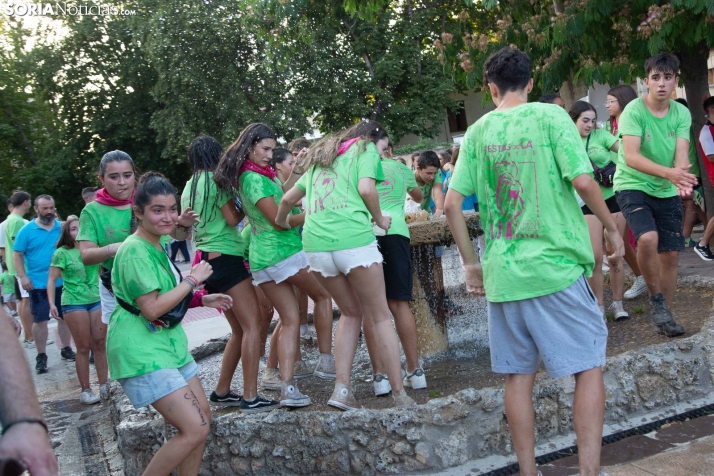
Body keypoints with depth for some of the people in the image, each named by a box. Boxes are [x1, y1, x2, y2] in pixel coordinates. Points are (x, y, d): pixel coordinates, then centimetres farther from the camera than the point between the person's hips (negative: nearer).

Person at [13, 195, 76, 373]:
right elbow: (17, 255, -3)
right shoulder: (27, 230, -4)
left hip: (62, 282, 3)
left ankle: (66, 349, 25)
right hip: (38, 284, -3)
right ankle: (41, 356, 10)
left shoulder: (62, 228, 3)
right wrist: (23, 277, -12)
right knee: (39, 320, 2)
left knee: (64, 317, 11)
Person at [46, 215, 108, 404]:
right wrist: (51, 303, -13)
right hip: (74, 303, -4)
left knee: (100, 345, 3)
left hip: (97, 300, 4)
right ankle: (85, 390, 5)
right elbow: (52, 280, -4)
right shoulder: (62, 253, -2)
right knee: (83, 347, -2)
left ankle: (104, 386, 9)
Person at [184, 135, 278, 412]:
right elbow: (233, 218, -11)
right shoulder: (215, 179, -7)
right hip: (225, 257, -9)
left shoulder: (189, 187, 17)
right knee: (253, 325, -11)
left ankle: (221, 392, 15)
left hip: (207, 258, 9)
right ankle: (250, 397, -16)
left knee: (240, 330, 12)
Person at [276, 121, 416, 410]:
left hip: (315, 244, 6)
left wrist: (281, 222, 49)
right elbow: (366, 188, -7)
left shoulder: (321, 159, 28)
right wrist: (379, 219, 9)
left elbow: (288, 198, 30)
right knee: (380, 316, 3)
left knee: (351, 313, 19)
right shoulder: (366, 149, 11)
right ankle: (399, 394, 4)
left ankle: (342, 389, 10)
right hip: (354, 240, -6)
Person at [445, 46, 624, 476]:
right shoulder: (550, 117, -4)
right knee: (589, 366, 7)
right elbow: (583, 181, -13)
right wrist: (612, 227, 3)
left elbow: (452, 204, 3)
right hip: (556, 265, -3)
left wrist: (472, 263, 12)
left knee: (518, 375, 11)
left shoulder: (478, 132, 7)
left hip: (502, 273, 4)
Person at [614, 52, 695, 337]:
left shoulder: (682, 113, 0)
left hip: (667, 192, 5)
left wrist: (681, 178, -34)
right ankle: (656, 300, -6)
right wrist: (669, 173, -39)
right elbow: (631, 156, -26)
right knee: (648, 238, -29)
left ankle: (664, 316, 22)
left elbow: (682, 154, -11)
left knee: (671, 253, 5)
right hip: (632, 186, -5)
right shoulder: (634, 110, -15)